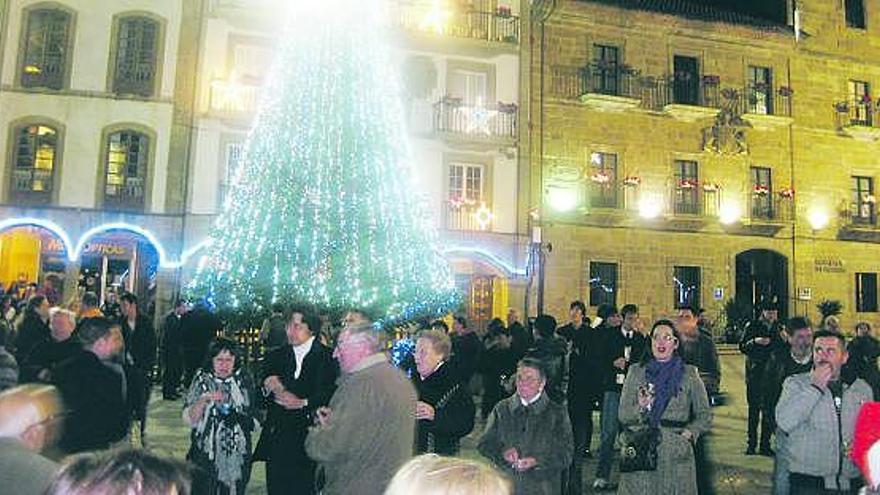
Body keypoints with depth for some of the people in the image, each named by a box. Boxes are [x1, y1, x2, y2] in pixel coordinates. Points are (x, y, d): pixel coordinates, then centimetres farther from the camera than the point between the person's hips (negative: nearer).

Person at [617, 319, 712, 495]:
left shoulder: (689, 374, 6)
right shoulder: (636, 371, 7)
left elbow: (705, 416, 11)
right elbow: (623, 416, 4)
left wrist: (690, 433, -4)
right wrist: (640, 408, -14)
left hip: (676, 456, 0)